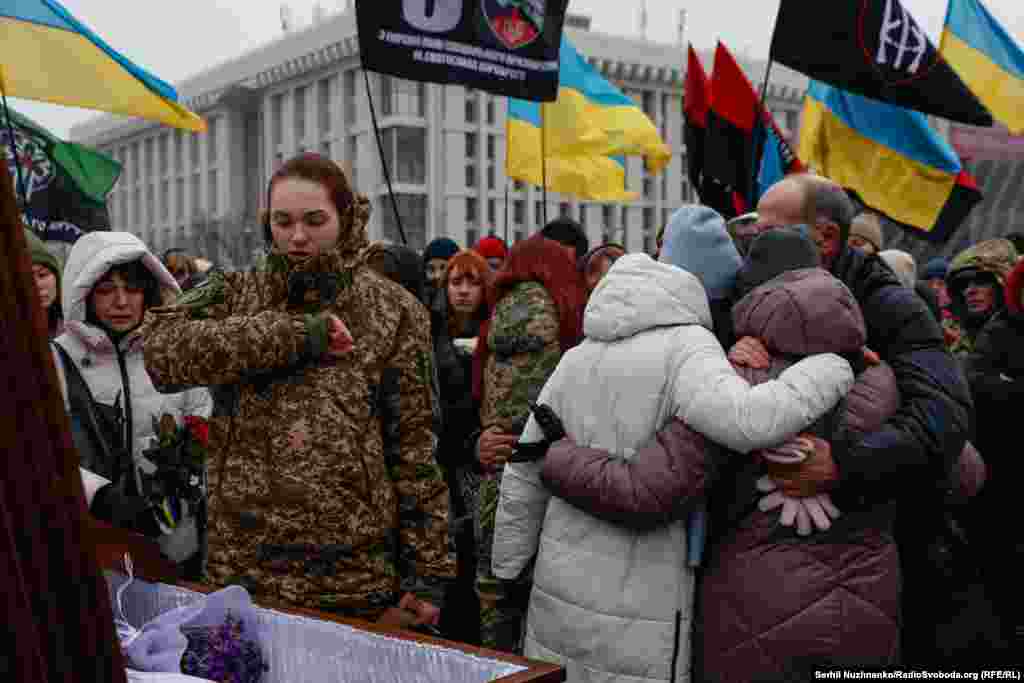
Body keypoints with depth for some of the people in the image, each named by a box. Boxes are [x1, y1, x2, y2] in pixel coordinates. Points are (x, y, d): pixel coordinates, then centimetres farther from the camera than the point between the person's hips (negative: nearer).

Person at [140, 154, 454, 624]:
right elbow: (161, 349, -16)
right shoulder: (234, 296, 5)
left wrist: (428, 572, -3)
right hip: (240, 572, 2)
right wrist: (297, 334, -18)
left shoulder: (391, 310, 1)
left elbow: (416, 447, 0)